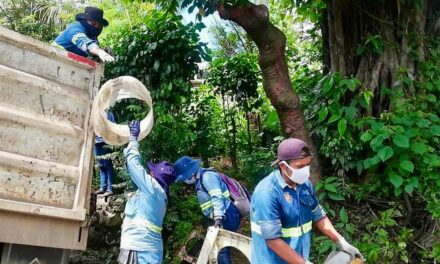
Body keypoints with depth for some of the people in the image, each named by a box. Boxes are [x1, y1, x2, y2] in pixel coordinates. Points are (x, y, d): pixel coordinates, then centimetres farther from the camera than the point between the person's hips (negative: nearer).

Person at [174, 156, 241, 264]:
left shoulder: (207, 176, -13)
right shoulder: (200, 179, 17)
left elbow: (217, 197, -23)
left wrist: (218, 217, -30)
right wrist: (216, 218, 16)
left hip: (226, 217, -10)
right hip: (223, 218, 10)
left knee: (221, 249, -11)